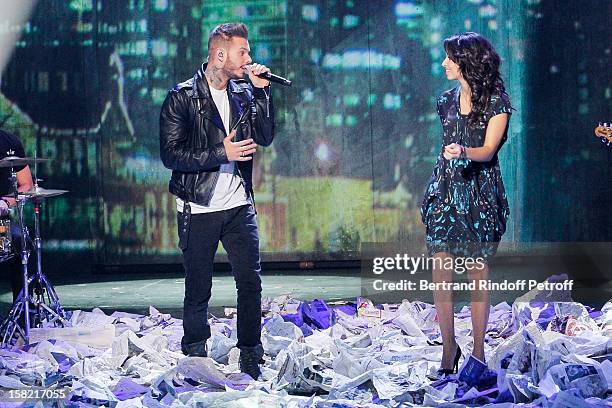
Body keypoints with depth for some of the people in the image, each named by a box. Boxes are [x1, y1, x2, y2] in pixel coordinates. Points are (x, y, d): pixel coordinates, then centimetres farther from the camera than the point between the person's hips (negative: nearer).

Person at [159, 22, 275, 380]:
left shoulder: (244, 93, 8)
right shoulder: (182, 98, -8)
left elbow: (265, 137, 0)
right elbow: (171, 154, -13)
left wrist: (262, 92, -9)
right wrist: (221, 154, -19)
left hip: (239, 205, 4)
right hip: (199, 209, -4)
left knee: (251, 282, 3)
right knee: (198, 290, 5)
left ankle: (251, 358, 15)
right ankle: (194, 360, 20)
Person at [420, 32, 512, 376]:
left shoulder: (496, 102, -5)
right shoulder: (448, 100, 11)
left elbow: (488, 150, -15)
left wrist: (462, 151, -34)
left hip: (480, 193, -4)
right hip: (446, 190, 4)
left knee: (479, 276, 0)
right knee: (441, 276, -3)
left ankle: (478, 351, 8)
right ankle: (449, 348, 6)